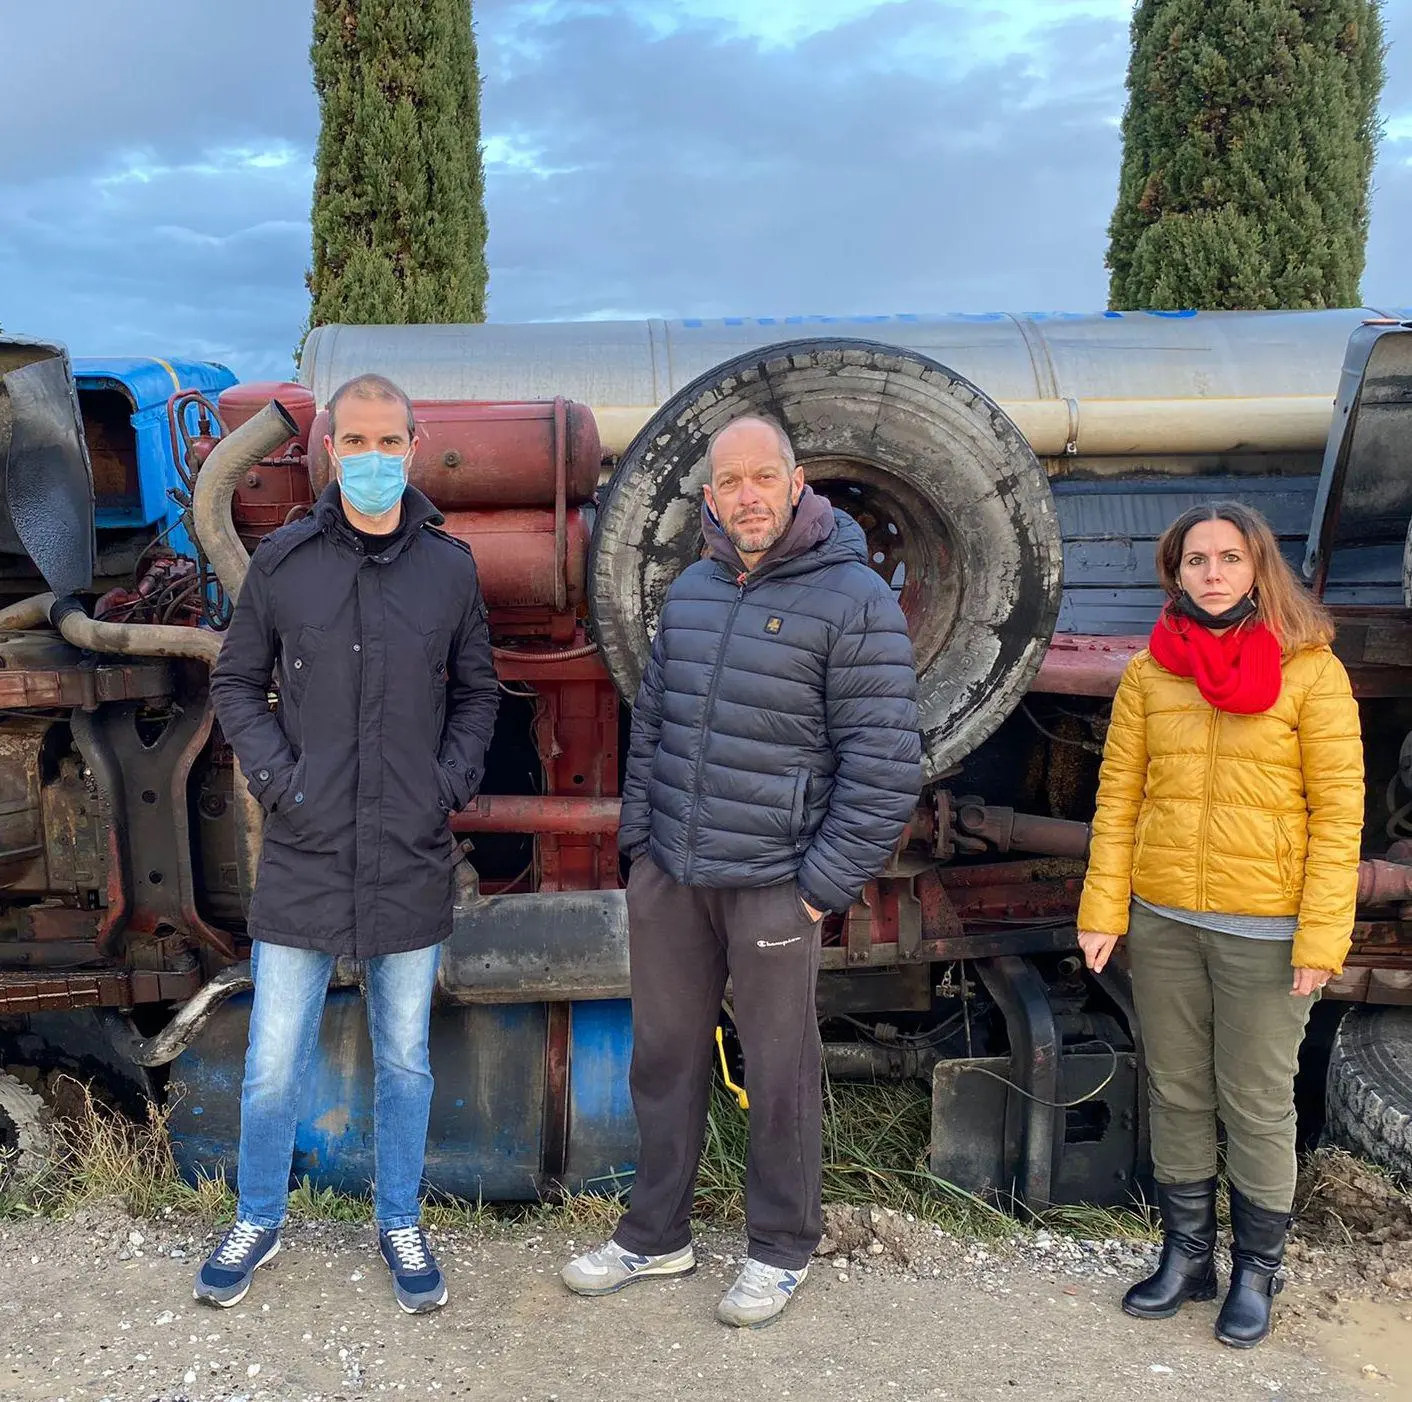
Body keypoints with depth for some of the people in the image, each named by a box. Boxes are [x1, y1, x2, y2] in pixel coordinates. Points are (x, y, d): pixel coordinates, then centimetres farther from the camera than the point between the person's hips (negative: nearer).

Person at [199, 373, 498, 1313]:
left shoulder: (450, 568, 1)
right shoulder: (282, 562, -2)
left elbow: (477, 694, 10)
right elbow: (236, 684, 7)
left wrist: (454, 782, -4)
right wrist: (276, 776, -7)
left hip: (413, 859, 1)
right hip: (305, 856, 0)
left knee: (406, 1061, 14)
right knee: (274, 1066, 11)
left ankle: (400, 1225, 35)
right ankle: (258, 1224, 35)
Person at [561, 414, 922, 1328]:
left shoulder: (855, 599, -10)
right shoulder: (691, 592, 10)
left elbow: (885, 764, -12)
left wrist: (827, 884, -13)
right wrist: (639, 835, 11)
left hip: (772, 885, -6)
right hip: (668, 876, 6)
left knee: (781, 1071, 8)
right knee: (665, 1057, 16)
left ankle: (782, 1250, 29)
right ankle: (655, 1236, 34)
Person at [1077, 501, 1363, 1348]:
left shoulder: (1311, 669, -6)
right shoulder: (1150, 671, 3)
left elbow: (1338, 808, -8)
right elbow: (1119, 796, 4)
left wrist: (1322, 932, -13)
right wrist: (1104, 908, -2)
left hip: (1264, 928, -3)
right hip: (1163, 920, 3)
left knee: (1257, 1105, 9)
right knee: (1178, 1094, 14)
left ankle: (1256, 1273, 28)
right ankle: (1187, 1256, 31)